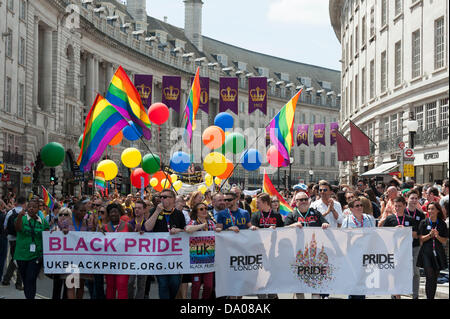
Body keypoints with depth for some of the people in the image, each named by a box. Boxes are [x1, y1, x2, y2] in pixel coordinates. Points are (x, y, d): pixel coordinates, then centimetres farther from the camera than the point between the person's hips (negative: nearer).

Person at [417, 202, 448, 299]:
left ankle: (432, 297, 16)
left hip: (438, 253, 2)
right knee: (430, 278, -13)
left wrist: (437, 236, -14)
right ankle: (429, 297, -12)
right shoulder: (424, 223, 3)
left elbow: (445, 241, 5)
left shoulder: (442, 224, 6)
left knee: (435, 279, 7)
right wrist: (430, 235, -17)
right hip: (426, 253, -2)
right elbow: (421, 239, -1)